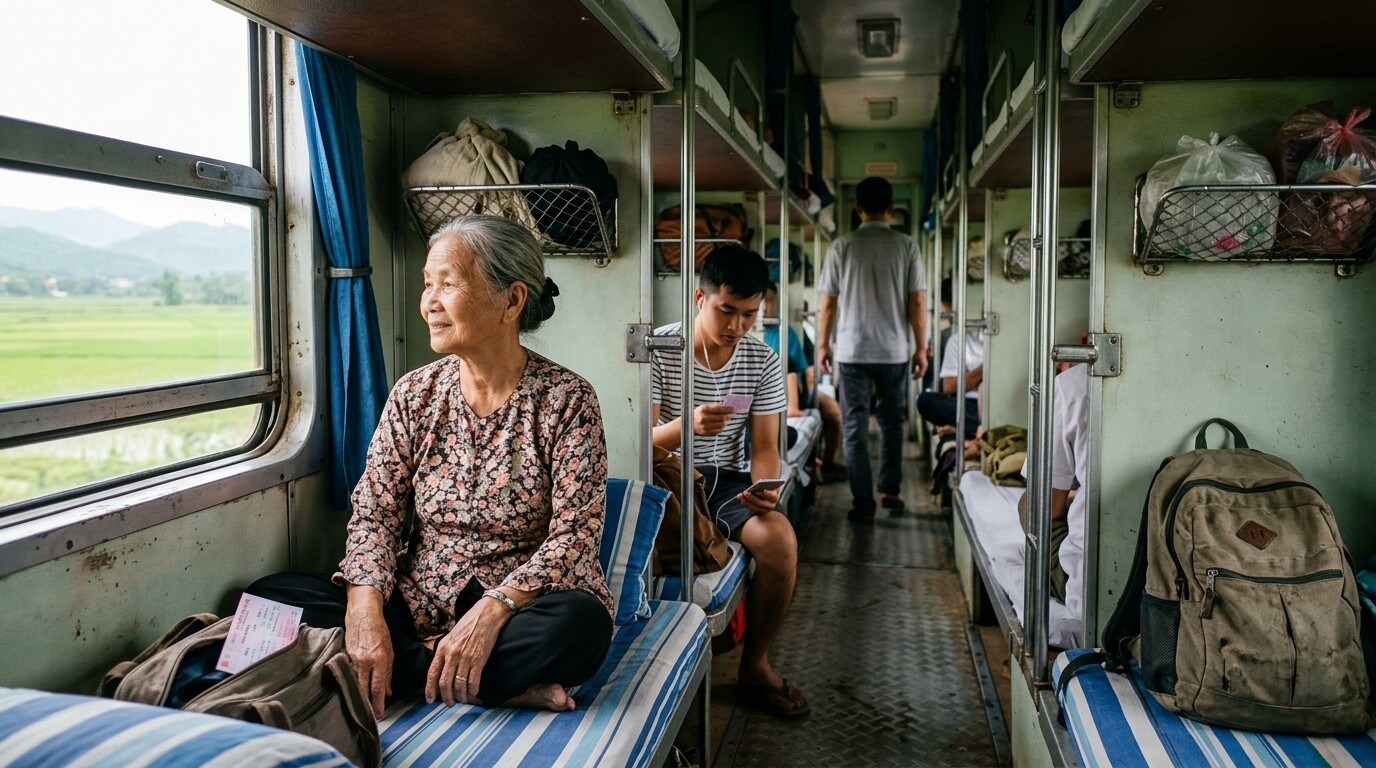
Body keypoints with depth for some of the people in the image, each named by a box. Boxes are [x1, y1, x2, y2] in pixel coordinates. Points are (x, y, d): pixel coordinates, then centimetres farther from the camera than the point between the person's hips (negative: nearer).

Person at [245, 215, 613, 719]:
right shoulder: (415, 393, 4)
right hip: (417, 602, 5)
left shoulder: (566, 399, -8)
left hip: (522, 606, -4)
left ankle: (413, 669, -15)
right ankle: (502, 684, -17)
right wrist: (365, 610, -20)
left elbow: (574, 536, -14)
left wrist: (492, 609, -28)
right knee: (272, 596, -16)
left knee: (579, 624, -36)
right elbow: (374, 511, -1)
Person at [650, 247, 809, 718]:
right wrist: (686, 426, -35)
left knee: (780, 541, -25)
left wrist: (763, 489, -23)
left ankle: (754, 665, -2)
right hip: (668, 478, -3)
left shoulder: (763, 363, 1)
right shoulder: (660, 349, -10)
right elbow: (641, 441, -13)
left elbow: (764, 446, 0)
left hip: (728, 479, 3)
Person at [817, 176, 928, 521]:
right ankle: (889, 490, 22)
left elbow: (829, 302, -1)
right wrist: (921, 348, 5)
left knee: (855, 427, 4)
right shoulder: (905, 245, -2)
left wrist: (823, 344, 10)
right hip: (894, 351, 1)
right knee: (891, 422, 18)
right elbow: (916, 302, -3)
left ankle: (863, 503, 4)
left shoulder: (842, 246, -3)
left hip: (852, 350, -1)